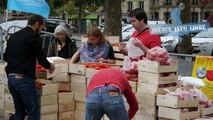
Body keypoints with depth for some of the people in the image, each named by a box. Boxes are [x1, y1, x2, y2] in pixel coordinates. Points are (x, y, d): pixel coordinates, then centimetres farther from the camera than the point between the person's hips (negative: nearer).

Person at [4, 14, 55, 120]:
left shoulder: (13, 36, 15)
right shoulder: (34, 37, -7)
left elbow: (5, 57, 21)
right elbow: (41, 59, -7)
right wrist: (50, 66, 12)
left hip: (11, 78, 8)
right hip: (24, 79, -8)